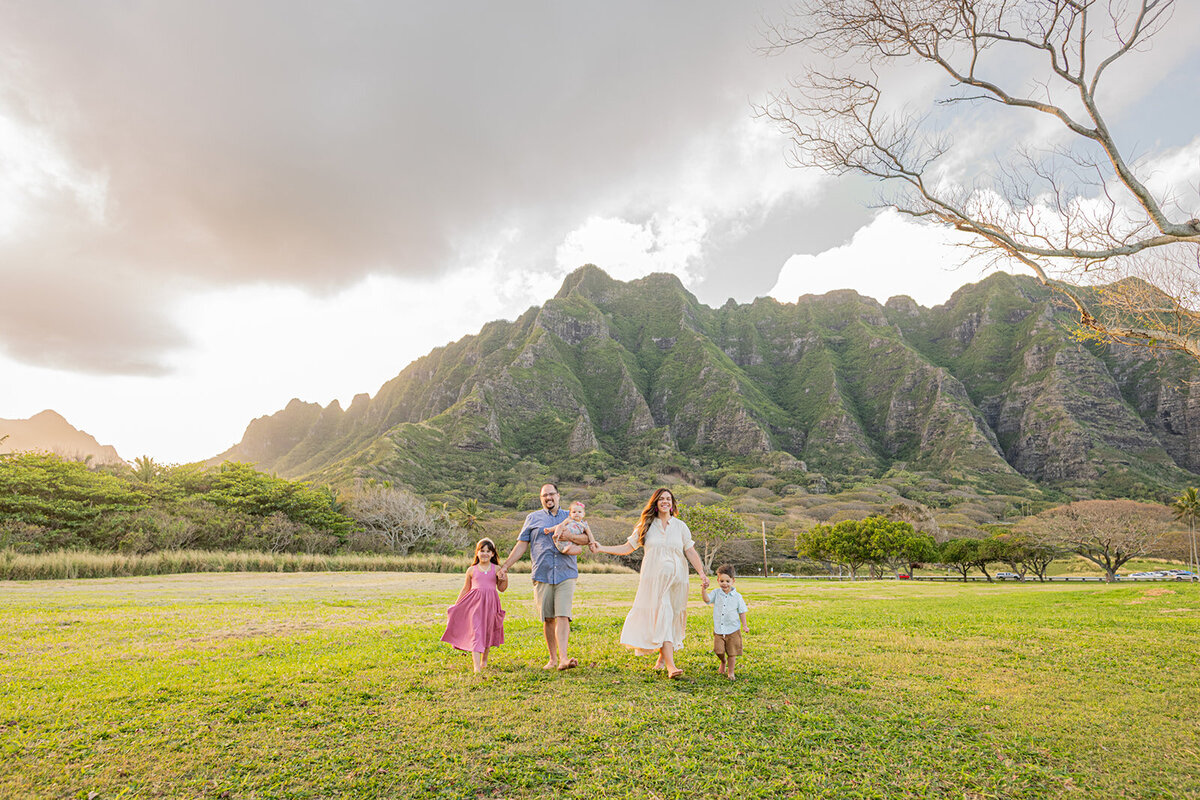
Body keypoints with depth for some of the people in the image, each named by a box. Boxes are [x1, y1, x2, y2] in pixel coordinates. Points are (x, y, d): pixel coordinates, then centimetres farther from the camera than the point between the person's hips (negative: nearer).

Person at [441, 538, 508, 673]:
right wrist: (456, 605, 16)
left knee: (488, 632, 11)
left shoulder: (497, 569, 7)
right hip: (475, 603, -1)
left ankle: (484, 660, 34)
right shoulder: (472, 570, 6)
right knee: (476, 632, -11)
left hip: (491, 603, 1)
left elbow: (501, 588, 11)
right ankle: (476, 666, -12)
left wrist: (504, 578, -7)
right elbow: (466, 589, 15)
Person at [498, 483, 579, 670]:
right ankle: (553, 659, 18)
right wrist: (505, 565, 5)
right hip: (542, 575, 1)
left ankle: (563, 658, -18)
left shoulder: (569, 517, 14)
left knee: (563, 616, -12)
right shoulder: (533, 518, 12)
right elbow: (522, 544, 12)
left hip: (566, 574, -1)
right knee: (548, 619, 6)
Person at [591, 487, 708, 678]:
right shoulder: (646, 526, 6)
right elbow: (626, 548, 7)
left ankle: (662, 659, 22)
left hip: (676, 578, 2)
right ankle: (670, 666, -14)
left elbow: (691, 552, 6)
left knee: (673, 618, 4)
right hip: (654, 579, -1)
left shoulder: (680, 526, 8)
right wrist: (600, 548, -1)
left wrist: (702, 573, -5)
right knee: (661, 618, -11)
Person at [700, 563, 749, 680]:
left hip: (733, 630, -1)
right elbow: (706, 599, -15)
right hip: (718, 630, 1)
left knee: (732, 652, 5)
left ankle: (730, 671, 25)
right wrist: (704, 588, -29)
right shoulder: (716, 594, -1)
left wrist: (744, 625, 0)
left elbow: (742, 612, 4)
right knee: (718, 650, -4)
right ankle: (723, 661, 30)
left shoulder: (737, 596, -3)